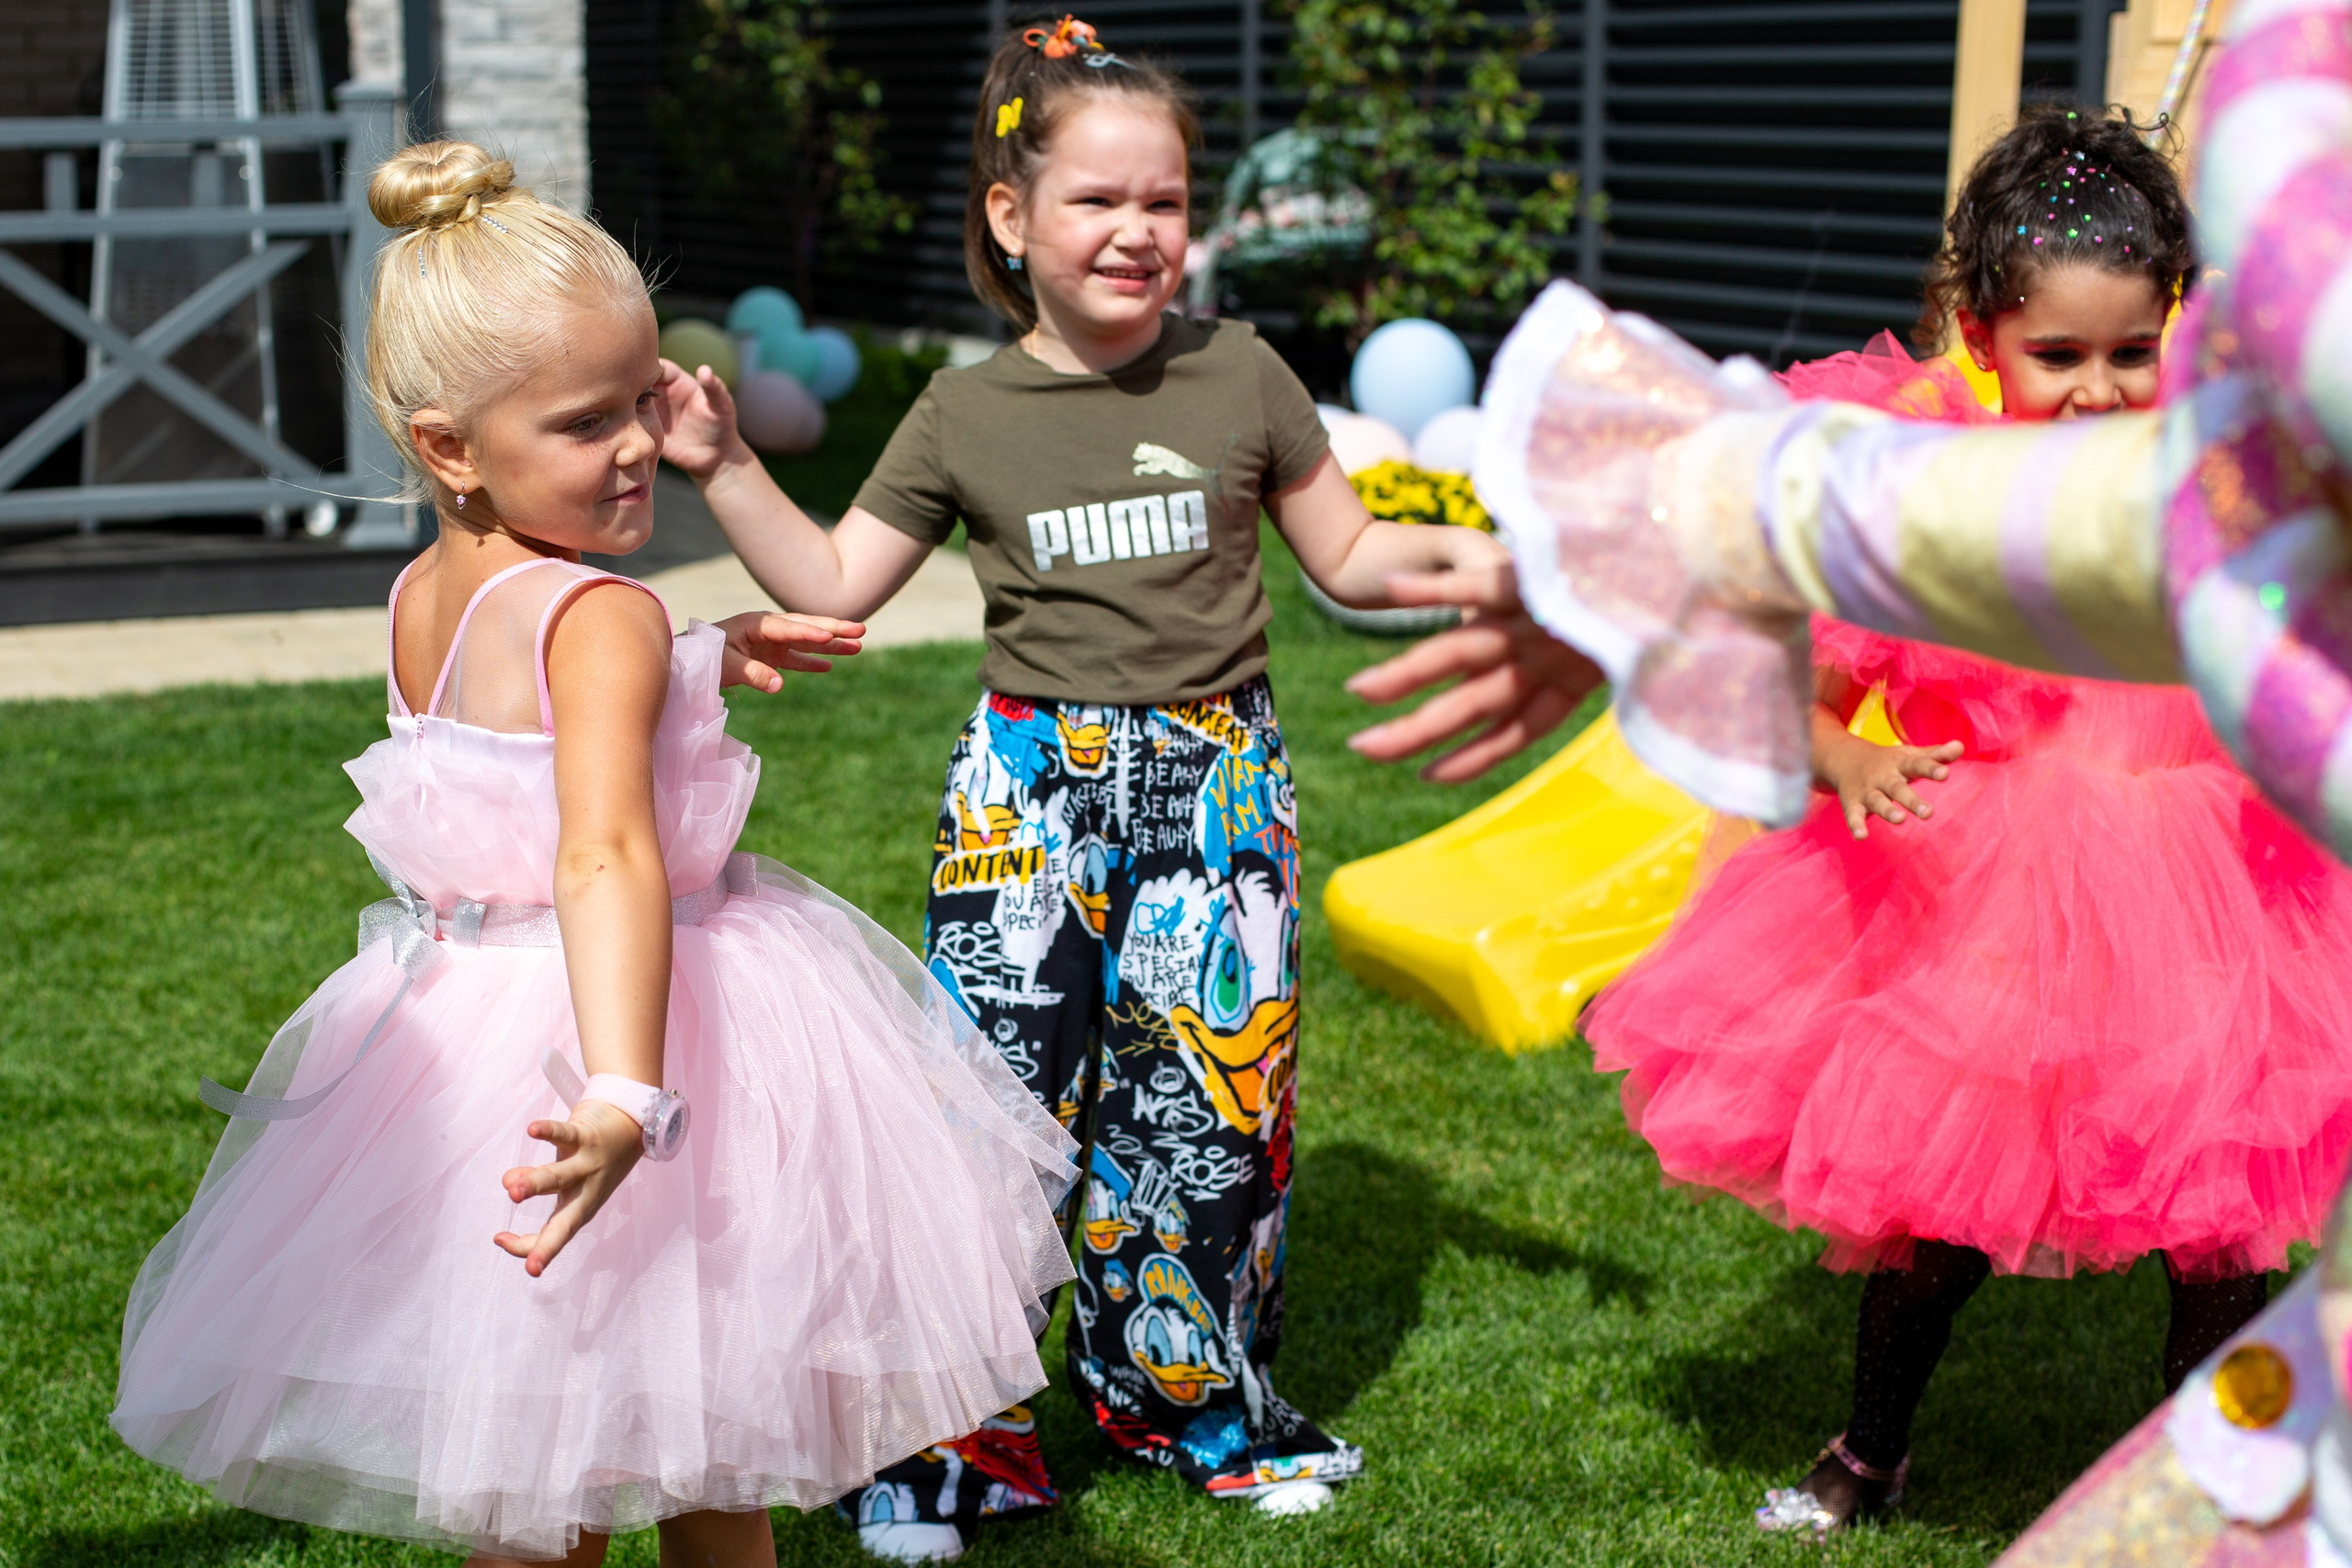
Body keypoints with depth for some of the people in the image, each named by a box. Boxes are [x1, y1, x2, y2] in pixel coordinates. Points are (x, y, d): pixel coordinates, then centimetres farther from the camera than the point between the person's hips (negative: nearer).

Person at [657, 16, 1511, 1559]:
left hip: (1217, 778, 1)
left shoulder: (1241, 375, 2)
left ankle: (1194, 1393, 26)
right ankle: (955, 1430, 11)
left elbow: (1348, 553, 12)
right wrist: (726, 469, -3)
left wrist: (1467, 554, -5)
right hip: (1032, 781, 0)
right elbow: (833, 587, 7)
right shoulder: (966, 416, 3)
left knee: (1208, 1096, 4)